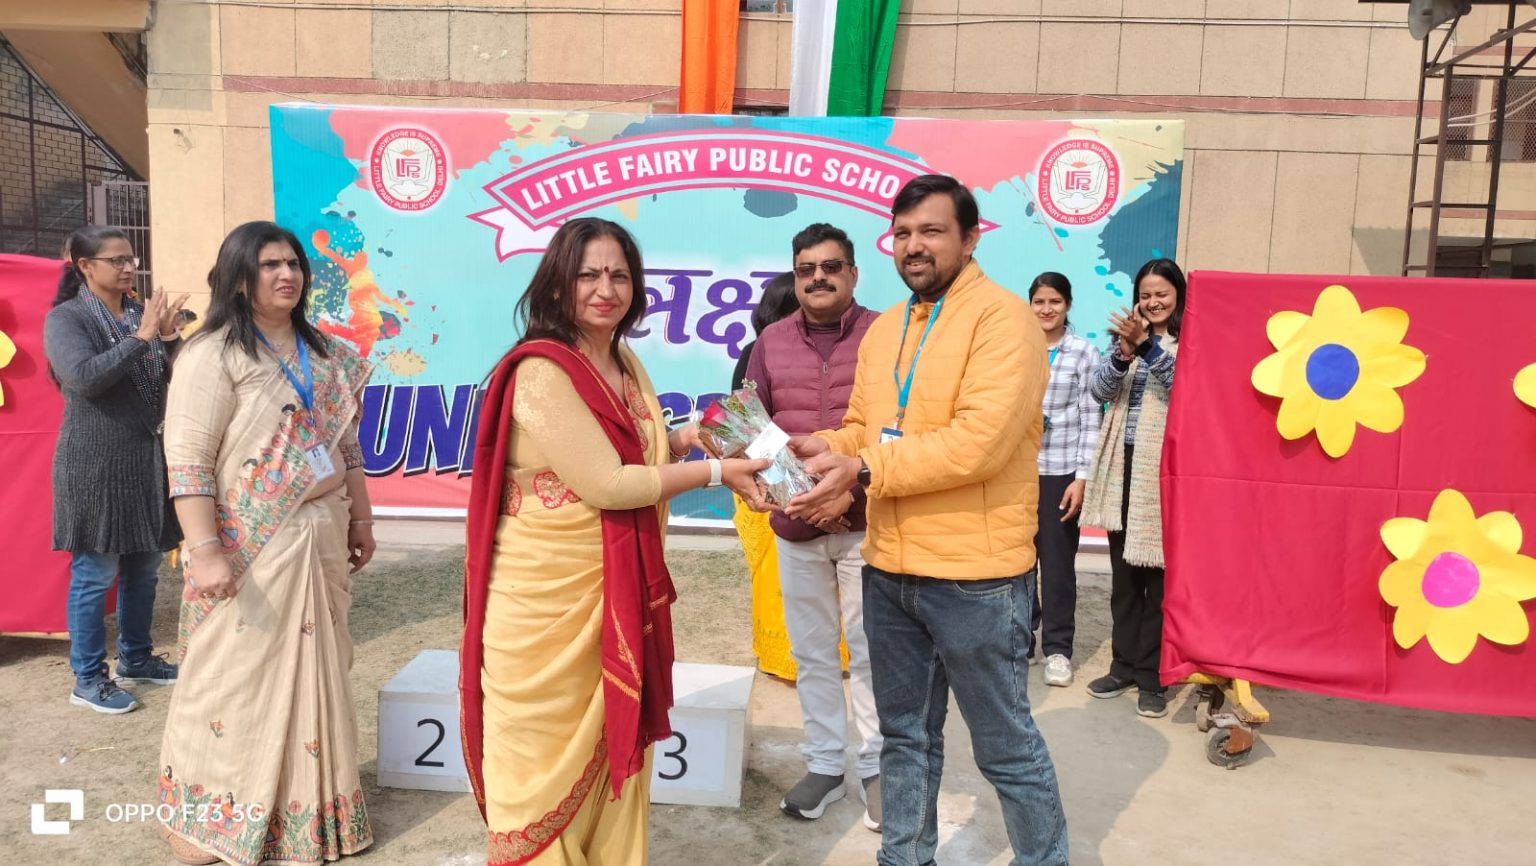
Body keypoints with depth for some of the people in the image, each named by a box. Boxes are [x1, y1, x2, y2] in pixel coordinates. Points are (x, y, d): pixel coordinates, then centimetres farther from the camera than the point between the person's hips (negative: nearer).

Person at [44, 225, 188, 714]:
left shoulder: (140, 313, 8)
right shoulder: (65, 318, -7)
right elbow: (84, 377, -22)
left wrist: (169, 336, -10)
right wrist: (140, 338, -22)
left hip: (147, 458, 6)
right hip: (95, 463, -6)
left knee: (143, 565, 14)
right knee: (95, 572, -1)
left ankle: (135, 659, 29)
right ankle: (88, 679, 11)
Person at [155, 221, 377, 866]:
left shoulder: (327, 354, 12)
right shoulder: (213, 354, -10)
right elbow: (187, 459, -15)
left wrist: (361, 519, 15)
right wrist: (206, 550, -22)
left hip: (320, 539, 6)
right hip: (250, 546, -6)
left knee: (314, 668, 13)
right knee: (237, 675, 2)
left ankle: (307, 805, 30)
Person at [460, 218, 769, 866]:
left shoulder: (626, 364, 9)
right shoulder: (541, 372, -18)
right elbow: (605, 483, -22)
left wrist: (696, 436, 1)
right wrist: (716, 472, -16)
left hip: (615, 592, 8)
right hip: (546, 595, -8)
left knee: (611, 747, 18)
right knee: (550, 758, 7)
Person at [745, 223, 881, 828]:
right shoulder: (771, 341, 7)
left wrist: (855, 482, -17)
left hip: (865, 520, -3)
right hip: (794, 523, 3)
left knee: (868, 650, 4)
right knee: (811, 651, 12)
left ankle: (876, 766, 20)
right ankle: (824, 764, 26)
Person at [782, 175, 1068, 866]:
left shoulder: (1003, 318, -13)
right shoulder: (883, 329, 12)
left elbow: (980, 441, -23)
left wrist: (863, 470, -23)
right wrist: (822, 452, -8)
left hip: (975, 575, -7)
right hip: (889, 569, 7)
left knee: (1004, 744, 10)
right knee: (906, 735, 21)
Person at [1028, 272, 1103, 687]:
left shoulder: (1085, 353, 2)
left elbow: (1090, 418, -2)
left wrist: (1082, 476, -8)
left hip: (1061, 470, -2)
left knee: (1058, 560, 4)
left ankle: (1057, 648, 15)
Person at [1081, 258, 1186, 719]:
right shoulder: (1126, 337, 14)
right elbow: (1100, 390, 1)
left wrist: (1146, 346, -31)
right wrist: (1123, 354, -18)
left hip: (1164, 469, -5)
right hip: (1122, 466, 5)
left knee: (1158, 575, 0)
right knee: (1123, 574, 11)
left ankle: (1152, 675, 10)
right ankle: (1124, 665, 22)